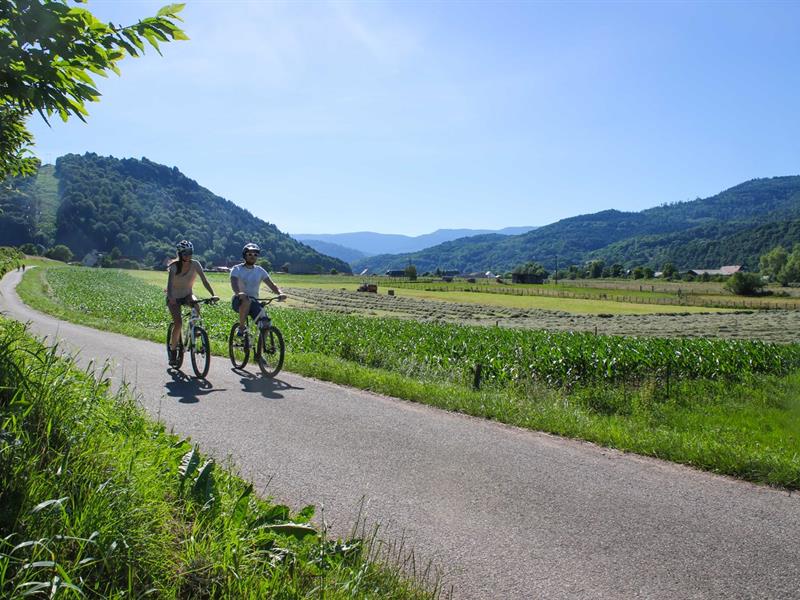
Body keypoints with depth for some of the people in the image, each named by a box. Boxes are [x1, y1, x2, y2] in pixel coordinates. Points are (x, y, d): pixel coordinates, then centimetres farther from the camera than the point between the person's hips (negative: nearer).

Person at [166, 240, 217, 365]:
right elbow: (169, 284, -32)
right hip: (174, 297, -2)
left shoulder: (195, 264, -14)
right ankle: (173, 349, 4)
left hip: (187, 295, 2)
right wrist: (171, 298, -51)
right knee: (178, 323, -16)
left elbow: (204, 280, -20)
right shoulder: (174, 266, -21)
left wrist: (213, 294, -34)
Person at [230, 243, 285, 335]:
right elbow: (234, 284, -21)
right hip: (239, 301, -3)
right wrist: (239, 293, -44)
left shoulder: (260, 271, 7)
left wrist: (280, 293, -25)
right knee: (246, 300, -39)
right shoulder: (237, 269, -3)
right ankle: (241, 328, -21)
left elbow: (272, 285, -3)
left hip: (253, 301, 3)